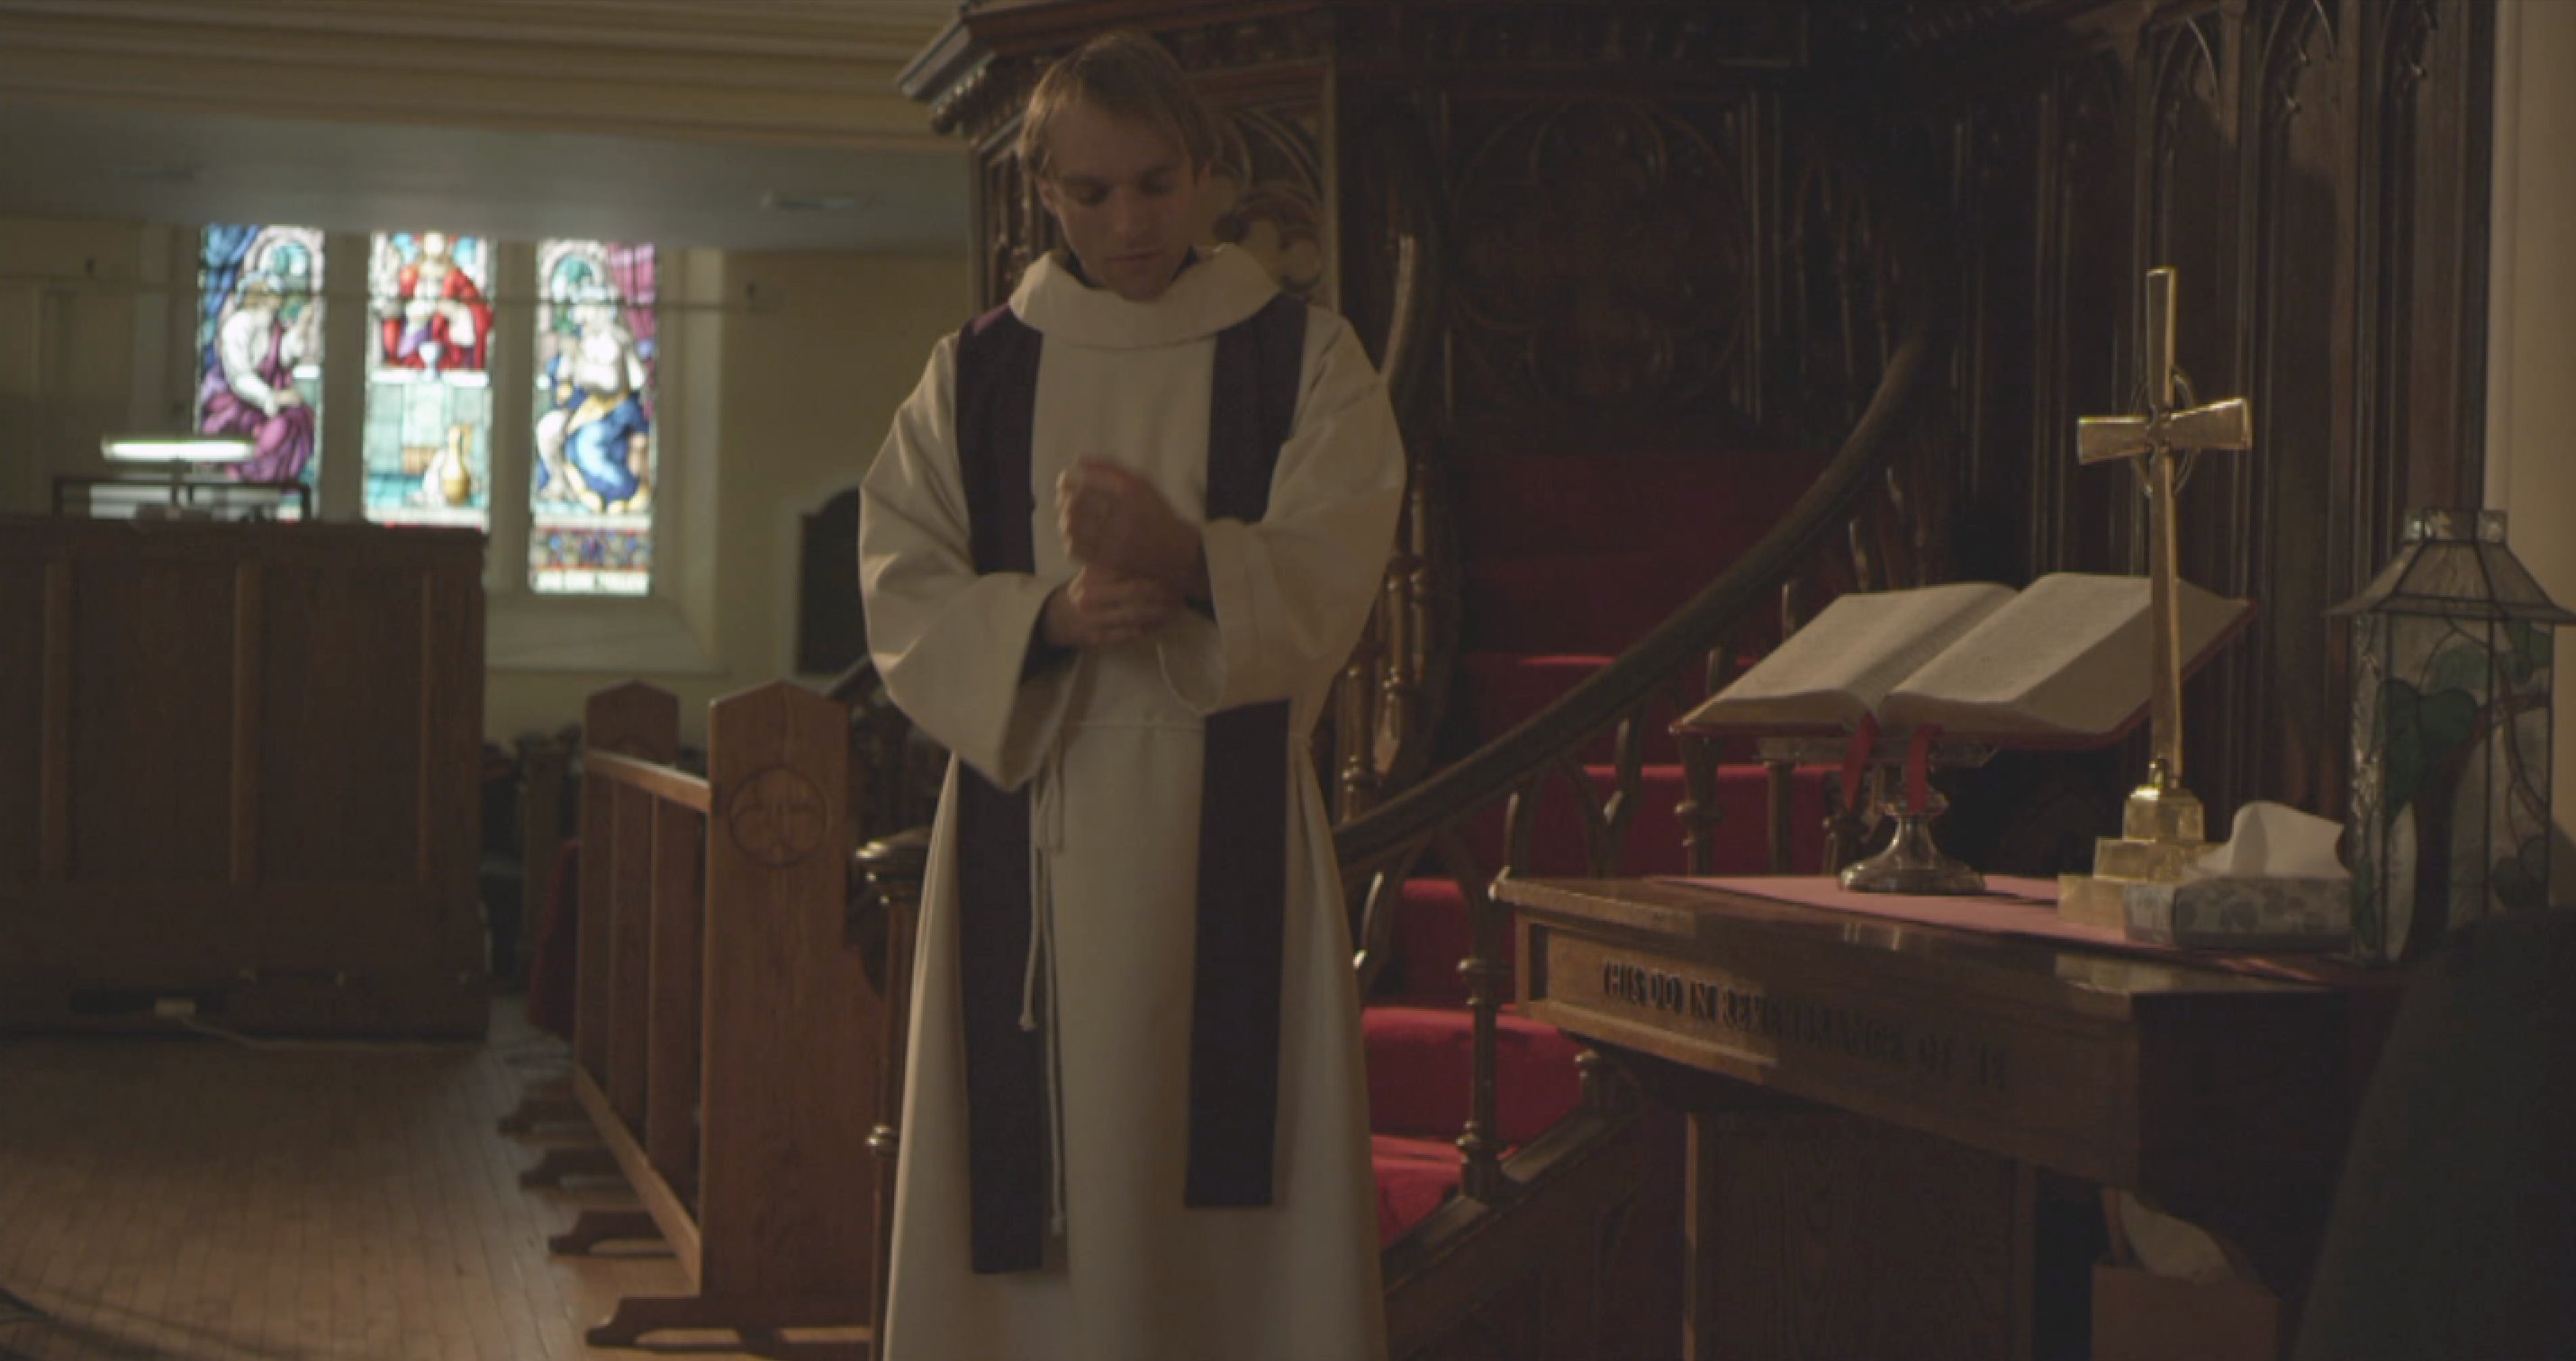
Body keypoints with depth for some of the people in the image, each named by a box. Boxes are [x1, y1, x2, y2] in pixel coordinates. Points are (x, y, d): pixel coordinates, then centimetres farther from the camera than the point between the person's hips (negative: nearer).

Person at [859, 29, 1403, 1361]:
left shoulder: (1301, 359, 7)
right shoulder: (974, 375, 12)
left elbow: (1325, 579, -5)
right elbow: (901, 598, 3)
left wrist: (1190, 562, -25)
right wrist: (1046, 617, -16)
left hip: (1226, 831, -1)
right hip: (1028, 826, 2)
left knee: (1225, 1190, -5)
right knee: (1035, 1180, -1)